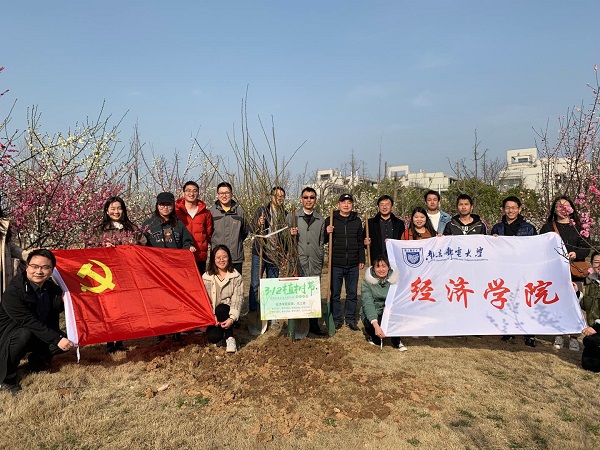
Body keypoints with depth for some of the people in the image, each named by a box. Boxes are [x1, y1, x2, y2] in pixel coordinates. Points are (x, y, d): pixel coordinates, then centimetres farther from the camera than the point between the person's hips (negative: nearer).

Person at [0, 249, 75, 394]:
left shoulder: (51, 288, -6)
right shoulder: (12, 292, -26)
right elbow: (29, 322, -31)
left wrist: (64, 299, -23)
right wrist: (57, 339, -36)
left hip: (41, 336, 6)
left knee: (68, 340, -16)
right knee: (25, 334, -37)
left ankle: (37, 360, 14)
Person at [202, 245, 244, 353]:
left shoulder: (236, 277, -4)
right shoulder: (207, 277, -3)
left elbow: (237, 300, -11)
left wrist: (232, 318, -25)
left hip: (227, 313, 0)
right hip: (213, 314, 1)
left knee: (221, 309, -34)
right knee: (213, 338, -25)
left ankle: (229, 338, -15)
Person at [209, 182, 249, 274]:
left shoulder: (239, 210, 5)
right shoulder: (212, 211, 1)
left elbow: (245, 232, 17)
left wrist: (236, 242, 11)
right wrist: (213, 243, 6)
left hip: (236, 257, 1)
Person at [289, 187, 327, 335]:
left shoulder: (321, 220, 11)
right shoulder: (292, 216, 5)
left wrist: (320, 259, 12)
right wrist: (291, 234, -13)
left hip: (315, 263, 2)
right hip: (297, 262, -2)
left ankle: (314, 325, 18)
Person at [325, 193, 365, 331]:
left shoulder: (357, 221, 9)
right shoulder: (331, 220, 1)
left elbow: (360, 242, 14)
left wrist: (361, 260, 10)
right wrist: (326, 233, -16)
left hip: (353, 265, 2)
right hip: (336, 264, -2)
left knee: (352, 294, 10)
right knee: (335, 294, 5)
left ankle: (351, 319, 22)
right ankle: (337, 320, 17)